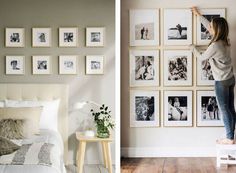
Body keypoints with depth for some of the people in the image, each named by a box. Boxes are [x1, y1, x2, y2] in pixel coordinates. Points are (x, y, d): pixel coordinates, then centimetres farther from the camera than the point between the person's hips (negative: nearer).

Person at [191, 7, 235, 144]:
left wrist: (193, 48, 14)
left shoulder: (215, 46, -23)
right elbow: (209, 26, 17)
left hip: (222, 82, -8)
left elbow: (202, 57, -4)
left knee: (225, 110, 2)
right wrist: (198, 14, 27)